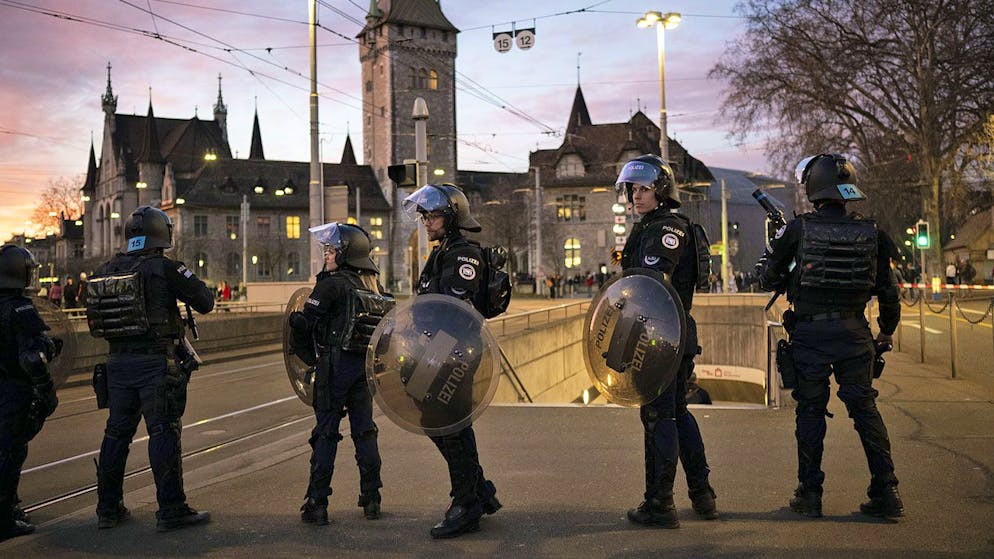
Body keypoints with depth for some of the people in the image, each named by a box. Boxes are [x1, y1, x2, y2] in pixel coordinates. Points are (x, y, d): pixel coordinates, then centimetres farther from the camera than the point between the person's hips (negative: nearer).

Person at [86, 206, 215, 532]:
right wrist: (188, 281, 9)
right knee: (164, 434, -1)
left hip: (118, 362, 6)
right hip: (156, 364, -6)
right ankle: (171, 511, 3)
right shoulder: (163, 269, -11)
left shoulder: (105, 272, 8)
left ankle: (108, 509, 25)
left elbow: (94, 318, 15)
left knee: (117, 432, 15)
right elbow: (205, 303, -9)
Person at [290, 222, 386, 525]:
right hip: (366, 364, 6)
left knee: (325, 432, 1)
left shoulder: (331, 284, -12)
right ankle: (371, 500, 17)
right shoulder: (372, 285, 9)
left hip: (335, 363, -6)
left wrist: (308, 354, 1)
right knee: (365, 431, 12)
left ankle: (317, 504, 5)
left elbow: (304, 323, -15)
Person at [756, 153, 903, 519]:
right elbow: (888, 290, 7)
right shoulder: (869, 232, 1)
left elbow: (768, 279, 3)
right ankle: (886, 493, 13)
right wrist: (887, 331, 23)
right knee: (865, 407, 11)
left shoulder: (798, 230, -8)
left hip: (810, 334, -2)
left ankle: (810, 495, 12)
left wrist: (773, 248, 22)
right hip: (854, 335, 2)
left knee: (811, 411, 7)